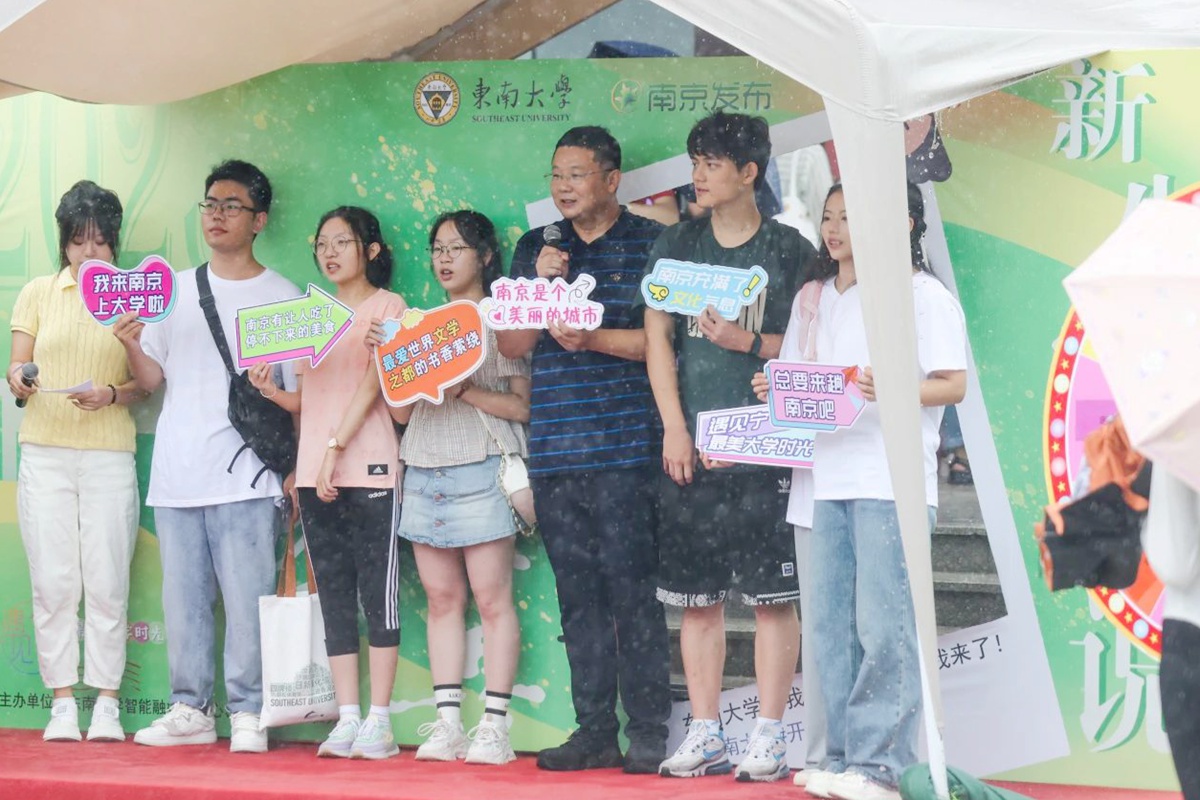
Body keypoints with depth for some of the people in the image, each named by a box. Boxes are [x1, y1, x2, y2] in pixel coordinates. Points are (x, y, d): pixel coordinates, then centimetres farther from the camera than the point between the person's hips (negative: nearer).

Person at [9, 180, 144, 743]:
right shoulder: (38, 294, 12)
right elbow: (17, 365, 9)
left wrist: (112, 394, -13)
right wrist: (18, 379, -13)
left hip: (110, 454, -1)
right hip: (44, 453, 1)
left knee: (107, 582, -4)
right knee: (52, 581, -2)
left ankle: (106, 704, 2)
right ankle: (62, 703, 3)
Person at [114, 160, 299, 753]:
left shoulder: (282, 297, 4)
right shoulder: (174, 289, 15)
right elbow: (152, 379, 15)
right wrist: (131, 345, -5)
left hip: (245, 476, -4)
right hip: (176, 474, 4)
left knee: (247, 598, -7)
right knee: (183, 596, 5)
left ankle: (248, 713, 0)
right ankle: (191, 710, 12)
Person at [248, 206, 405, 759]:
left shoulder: (387, 306, 2)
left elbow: (372, 386, -8)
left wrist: (335, 448, -16)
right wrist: (270, 392, -2)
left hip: (368, 469, -6)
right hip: (314, 474, 6)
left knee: (377, 593, -5)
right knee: (334, 597, 4)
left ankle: (379, 722, -5)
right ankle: (347, 719, 5)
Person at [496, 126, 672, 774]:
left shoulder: (649, 244, 2)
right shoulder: (534, 248, 16)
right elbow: (511, 345, 12)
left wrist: (593, 339, -16)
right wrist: (541, 285, -2)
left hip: (624, 446, -5)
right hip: (553, 447, 5)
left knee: (630, 588, -6)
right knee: (577, 593, 7)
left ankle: (648, 732, -2)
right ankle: (594, 731, 12)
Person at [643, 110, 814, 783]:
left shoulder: (789, 250, 3)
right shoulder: (677, 245, 12)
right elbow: (657, 336, 7)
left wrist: (748, 342, -14)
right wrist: (674, 427, -2)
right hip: (692, 444, 3)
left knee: (772, 594, -5)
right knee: (697, 594, 4)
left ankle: (770, 735, 0)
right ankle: (705, 734, 11)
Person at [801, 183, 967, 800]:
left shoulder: (922, 294, -2)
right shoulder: (825, 296, 20)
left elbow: (953, 384, -7)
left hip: (893, 481, -7)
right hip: (830, 477, 7)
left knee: (882, 624, -10)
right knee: (831, 625, 6)